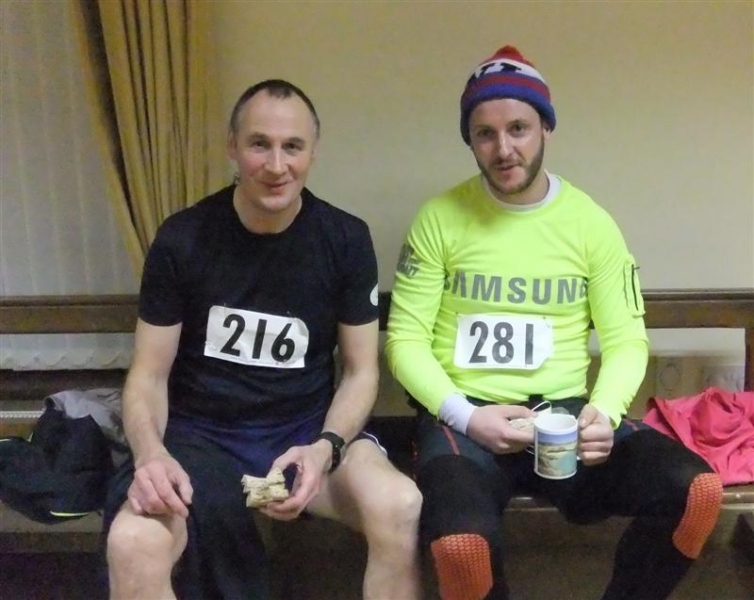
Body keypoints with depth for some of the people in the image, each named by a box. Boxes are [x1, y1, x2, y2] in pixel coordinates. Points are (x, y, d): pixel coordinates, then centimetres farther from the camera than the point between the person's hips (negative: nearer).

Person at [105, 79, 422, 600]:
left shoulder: (346, 239, -5)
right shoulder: (182, 239, -7)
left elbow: (361, 370, 0)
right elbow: (149, 375, -2)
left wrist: (325, 448, -19)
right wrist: (150, 453, -23)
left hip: (307, 427, 1)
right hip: (201, 433, 0)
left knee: (400, 506, -29)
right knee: (133, 544, -31)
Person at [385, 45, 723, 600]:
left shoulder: (592, 223, 5)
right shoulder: (440, 218, 0)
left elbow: (626, 340, 6)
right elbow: (406, 338, -1)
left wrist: (605, 410, -14)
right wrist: (464, 415, -15)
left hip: (566, 412, 3)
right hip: (466, 417, -2)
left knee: (697, 490, -22)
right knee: (460, 545, -33)